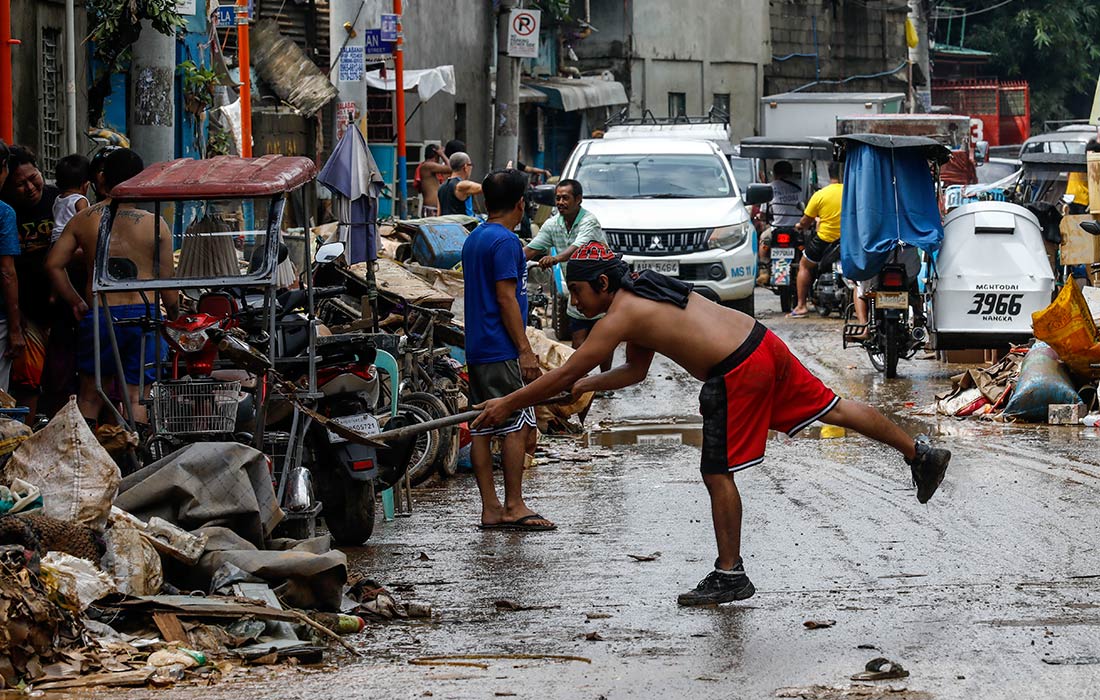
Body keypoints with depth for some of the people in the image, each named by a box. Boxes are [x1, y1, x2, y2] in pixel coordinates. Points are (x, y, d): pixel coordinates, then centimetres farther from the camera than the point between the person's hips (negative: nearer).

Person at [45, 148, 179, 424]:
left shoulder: (83, 220, 4)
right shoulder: (155, 225, -1)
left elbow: (53, 264, 1)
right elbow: (167, 279, 1)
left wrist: (76, 303, 10)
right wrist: (175, 318, 15)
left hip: (99, 316, 1)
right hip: (144, 314, -1)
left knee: (90, 395, 11)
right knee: (135, 396, 4)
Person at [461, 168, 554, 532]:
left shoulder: (474, 239, 16)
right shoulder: (505, 241, -13)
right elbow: (506, 298, -17)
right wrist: (525, 350, -15)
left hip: (476, 349, 9)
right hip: (501, 351, -9)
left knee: (483, 429, 6)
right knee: (517, 426, -6)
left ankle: (490, 509, 7)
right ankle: (514, 507, -6)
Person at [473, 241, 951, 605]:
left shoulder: (620, 317, -9)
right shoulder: (643, 295, 18)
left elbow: (564, 375, -10)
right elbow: (635, 371, 26)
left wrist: (507, 404, -4)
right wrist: (590, 385, 15)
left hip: (737, 375, -9)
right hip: (764, 344, 9)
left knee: (718, 475, 2)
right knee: (835, 409, 22)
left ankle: (730, 575, 9)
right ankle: (919, 453, 34)